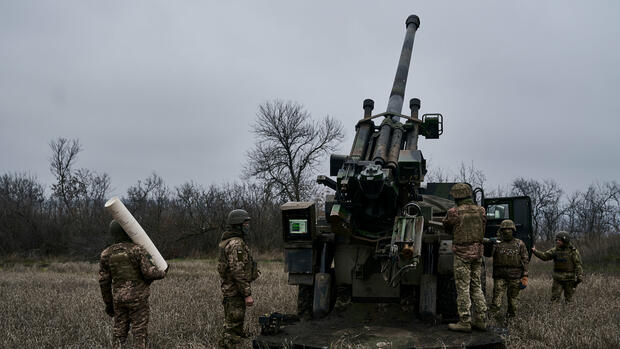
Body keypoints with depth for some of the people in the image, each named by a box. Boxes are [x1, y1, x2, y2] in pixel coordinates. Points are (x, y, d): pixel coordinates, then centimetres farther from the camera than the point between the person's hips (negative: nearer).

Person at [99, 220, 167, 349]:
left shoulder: (106, 254, 3)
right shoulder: (137, 250, -11)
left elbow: (104, 281, 5)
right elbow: (149, 273, -16)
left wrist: (108, 303, 14)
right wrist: (162, 273, 5)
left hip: (118, 299, 4)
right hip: (138, 298, -4)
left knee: (119, 333, 11)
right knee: (139, 333, 1)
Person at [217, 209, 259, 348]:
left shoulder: (228, 242, 15)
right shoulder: (236, 244, -19)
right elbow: (238, 272, -25)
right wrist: (247, 294, -22)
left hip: (230, 291, 10)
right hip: (235, 293, -10)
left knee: (233, 325, 19)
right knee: (233, 328, -6)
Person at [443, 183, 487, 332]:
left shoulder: (454, 212, -12)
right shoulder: (480, 211, 2)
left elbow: (447, 227, 4)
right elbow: (482, 229, 13)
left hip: (462, 253, -5)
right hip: (477, 252, 6)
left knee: (463, 288, -1)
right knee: (476, 286, 13)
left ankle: (465, 321, 1)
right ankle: (481, 320, 15)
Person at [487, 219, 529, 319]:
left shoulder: (520, 244, 7)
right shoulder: (496, 244, 6)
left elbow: (525, 260, 6)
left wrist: (525, 276, 0)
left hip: (515, 276, 1)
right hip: (500, 275, 0)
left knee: (513, 297, 7)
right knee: (497, 296, -6)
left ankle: (511, 315, 20)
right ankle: (493, 315, -5)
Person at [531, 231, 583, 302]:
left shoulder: (573, 251, -7)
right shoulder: (555, 250, 5)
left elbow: (578, 265, -8)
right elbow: (544, 256, -3)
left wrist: (580, 276, -17)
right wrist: (534, 251, -14)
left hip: (569, 279, -3)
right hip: (557, 279, 3)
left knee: (568, 299, 6)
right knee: (554, 298, -2)